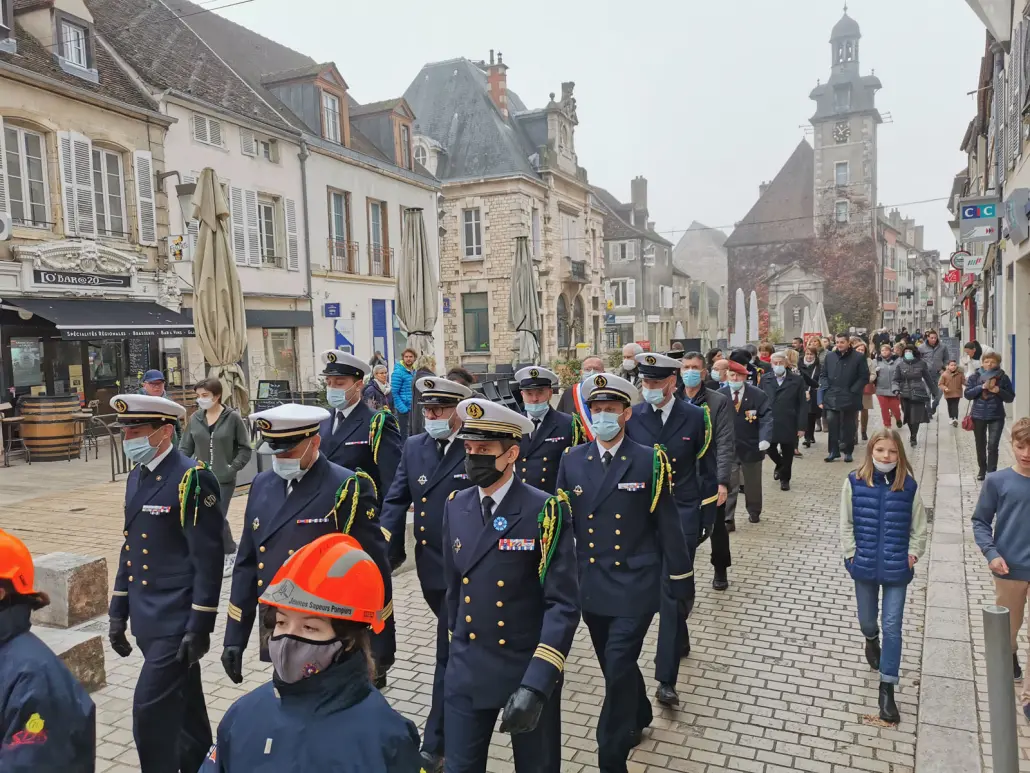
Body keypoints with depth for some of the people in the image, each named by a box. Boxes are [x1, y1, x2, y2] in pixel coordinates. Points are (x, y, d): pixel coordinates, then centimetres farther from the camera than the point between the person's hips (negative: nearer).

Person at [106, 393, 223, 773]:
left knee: (150, 711, -5)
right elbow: (129, 548, 16)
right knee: (183, 709, 21)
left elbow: (208, 559, -18)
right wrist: (118, 612, 16)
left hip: (176, 621, -8)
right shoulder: (136, 476, 8)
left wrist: (199, 626, -18)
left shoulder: (193, 479, -18)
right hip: (146, 620, 8)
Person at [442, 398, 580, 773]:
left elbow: (563, 605, -18)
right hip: (466, 669, 4)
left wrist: (536, 684, -25)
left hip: (530, 669, -3)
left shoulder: (545, 511, -16)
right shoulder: (455, 506, 0)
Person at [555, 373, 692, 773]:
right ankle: (639, 716, 48)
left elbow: (668, 527, -5)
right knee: (614, 666, 20)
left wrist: (683, 585, -1)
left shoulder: (650, 461, -9)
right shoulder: (571, 460, 0)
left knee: (618, 670, -7)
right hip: (591, 585, 4)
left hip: (634, 585, -4)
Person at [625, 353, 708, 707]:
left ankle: (666, 679, -1)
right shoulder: (631, 417, -1)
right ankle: (679, 641, 43)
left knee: (673, 591, -6)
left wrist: (708, 518, -1)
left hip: (682, 514, -3)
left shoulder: (696, 417, -5)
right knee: (659, 586, 17)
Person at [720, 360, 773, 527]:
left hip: (751, 447, 1)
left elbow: (767, 418, -13)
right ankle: (728, 520, 3)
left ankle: (754, 512, 39)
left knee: (753, 484, 18)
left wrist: (765, 439, -29)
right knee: (728, 485, -3)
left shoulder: (758, 395, -7)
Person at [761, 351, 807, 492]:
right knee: (769, 448, 3)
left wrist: (802, 426, -8)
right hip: (768, 423, 1)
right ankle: (780, 465, 36)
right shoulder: (765, 380, 4)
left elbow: (803, 405, -3)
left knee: (787, 454, 7)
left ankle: (785, 478, 27)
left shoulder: (797, 380, -1)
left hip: (789, 425, -1)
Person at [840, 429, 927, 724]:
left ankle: (887, 690, 11)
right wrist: (851, 553, -6)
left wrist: (912, 554, -5)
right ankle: (871, 640, 56)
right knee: (866, 620, 19)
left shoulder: (908, 485, -8)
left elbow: (919, 526, 2)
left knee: (892, 627, 1)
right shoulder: (854, 482, -8)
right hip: (864, 566, 1)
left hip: (897, 568, -1)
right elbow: (846, 523, -2)